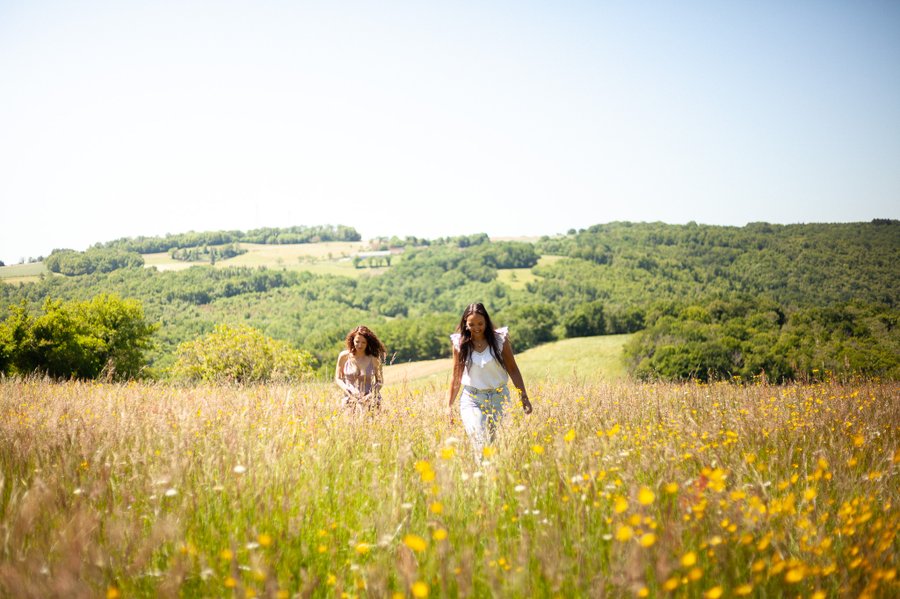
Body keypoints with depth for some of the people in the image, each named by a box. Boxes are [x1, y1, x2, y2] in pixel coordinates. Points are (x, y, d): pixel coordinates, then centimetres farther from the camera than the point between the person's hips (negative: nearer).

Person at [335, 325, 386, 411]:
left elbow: (380, 381, 10)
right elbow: (338, 378, 8)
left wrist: (372, 394, -9)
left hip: (369, 400, 0)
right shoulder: (344, 356, 1)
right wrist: (348, 391, -9)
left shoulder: (374, 359, 0)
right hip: (350, 399, 0)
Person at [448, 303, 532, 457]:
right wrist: (450, 405, 9)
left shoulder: (499, 339, -3)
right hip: (471, 398, -1)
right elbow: (456, 376, 8)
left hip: (499, 397, 1)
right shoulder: (460, 343, -1)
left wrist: (524, 397, 2)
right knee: (480, 445, -18)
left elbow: (513, 370, 4)